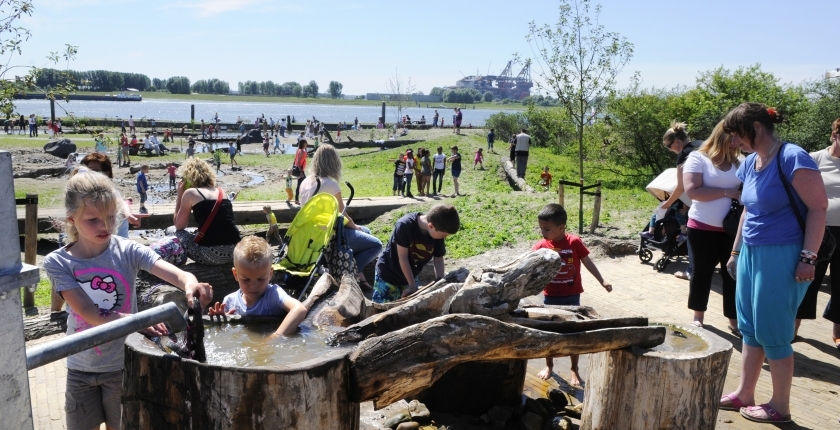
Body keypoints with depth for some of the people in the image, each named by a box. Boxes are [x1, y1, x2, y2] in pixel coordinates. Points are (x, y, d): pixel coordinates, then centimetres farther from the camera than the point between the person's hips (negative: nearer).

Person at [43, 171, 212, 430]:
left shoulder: (128, 251, -13)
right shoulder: (58, 263, -11)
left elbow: (178, 274, -28)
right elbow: (88, 312, -21)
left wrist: (190, 284, -53)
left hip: (124, 365, -1)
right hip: (81, 369, 1)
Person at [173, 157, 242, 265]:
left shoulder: (190, 193, 1)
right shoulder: (220, 191, 16)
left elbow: (179, 226, 11)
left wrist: (179, 195, 16)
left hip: (211, 255, -6)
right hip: (234, 250, 6)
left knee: (176, 232, 19)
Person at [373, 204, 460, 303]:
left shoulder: (438, 233, -16)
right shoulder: (405, 225, -32)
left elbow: (438, 259, -5)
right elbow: (403, 258, -25)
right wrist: (412, 286, -20)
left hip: (411, 275, 5)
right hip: (388, 274, -5)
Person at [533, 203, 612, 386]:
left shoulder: (574, 242, -13)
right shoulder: (541, 246, -11)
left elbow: (588, 262, -2)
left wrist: (602, 281, 0)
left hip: (571, 297, -1)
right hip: (550, 297, 1)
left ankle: (574, 370, 25)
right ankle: (549, 365, 33)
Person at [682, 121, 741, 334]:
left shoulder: (740, 162, 9)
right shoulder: (698, 158, -5)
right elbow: (692, 191, -16)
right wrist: (726, 192, -16)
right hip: (703, 227, -3)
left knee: (732, 272, 5)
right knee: (703, 271, 8)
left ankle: (734, 320, 15)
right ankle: (698, 317, 22)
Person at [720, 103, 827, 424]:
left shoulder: (792, 158, -15)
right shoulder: (749, 163, 9)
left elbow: (818, 208, -15)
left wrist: (808, 257, -18)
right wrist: (736, 251, 22)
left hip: (782, 256, -8)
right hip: (751, 253, 8)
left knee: (773, 333, 1)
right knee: (749, 329, 13)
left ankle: (780, 407, 16)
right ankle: (744, 395, 25)